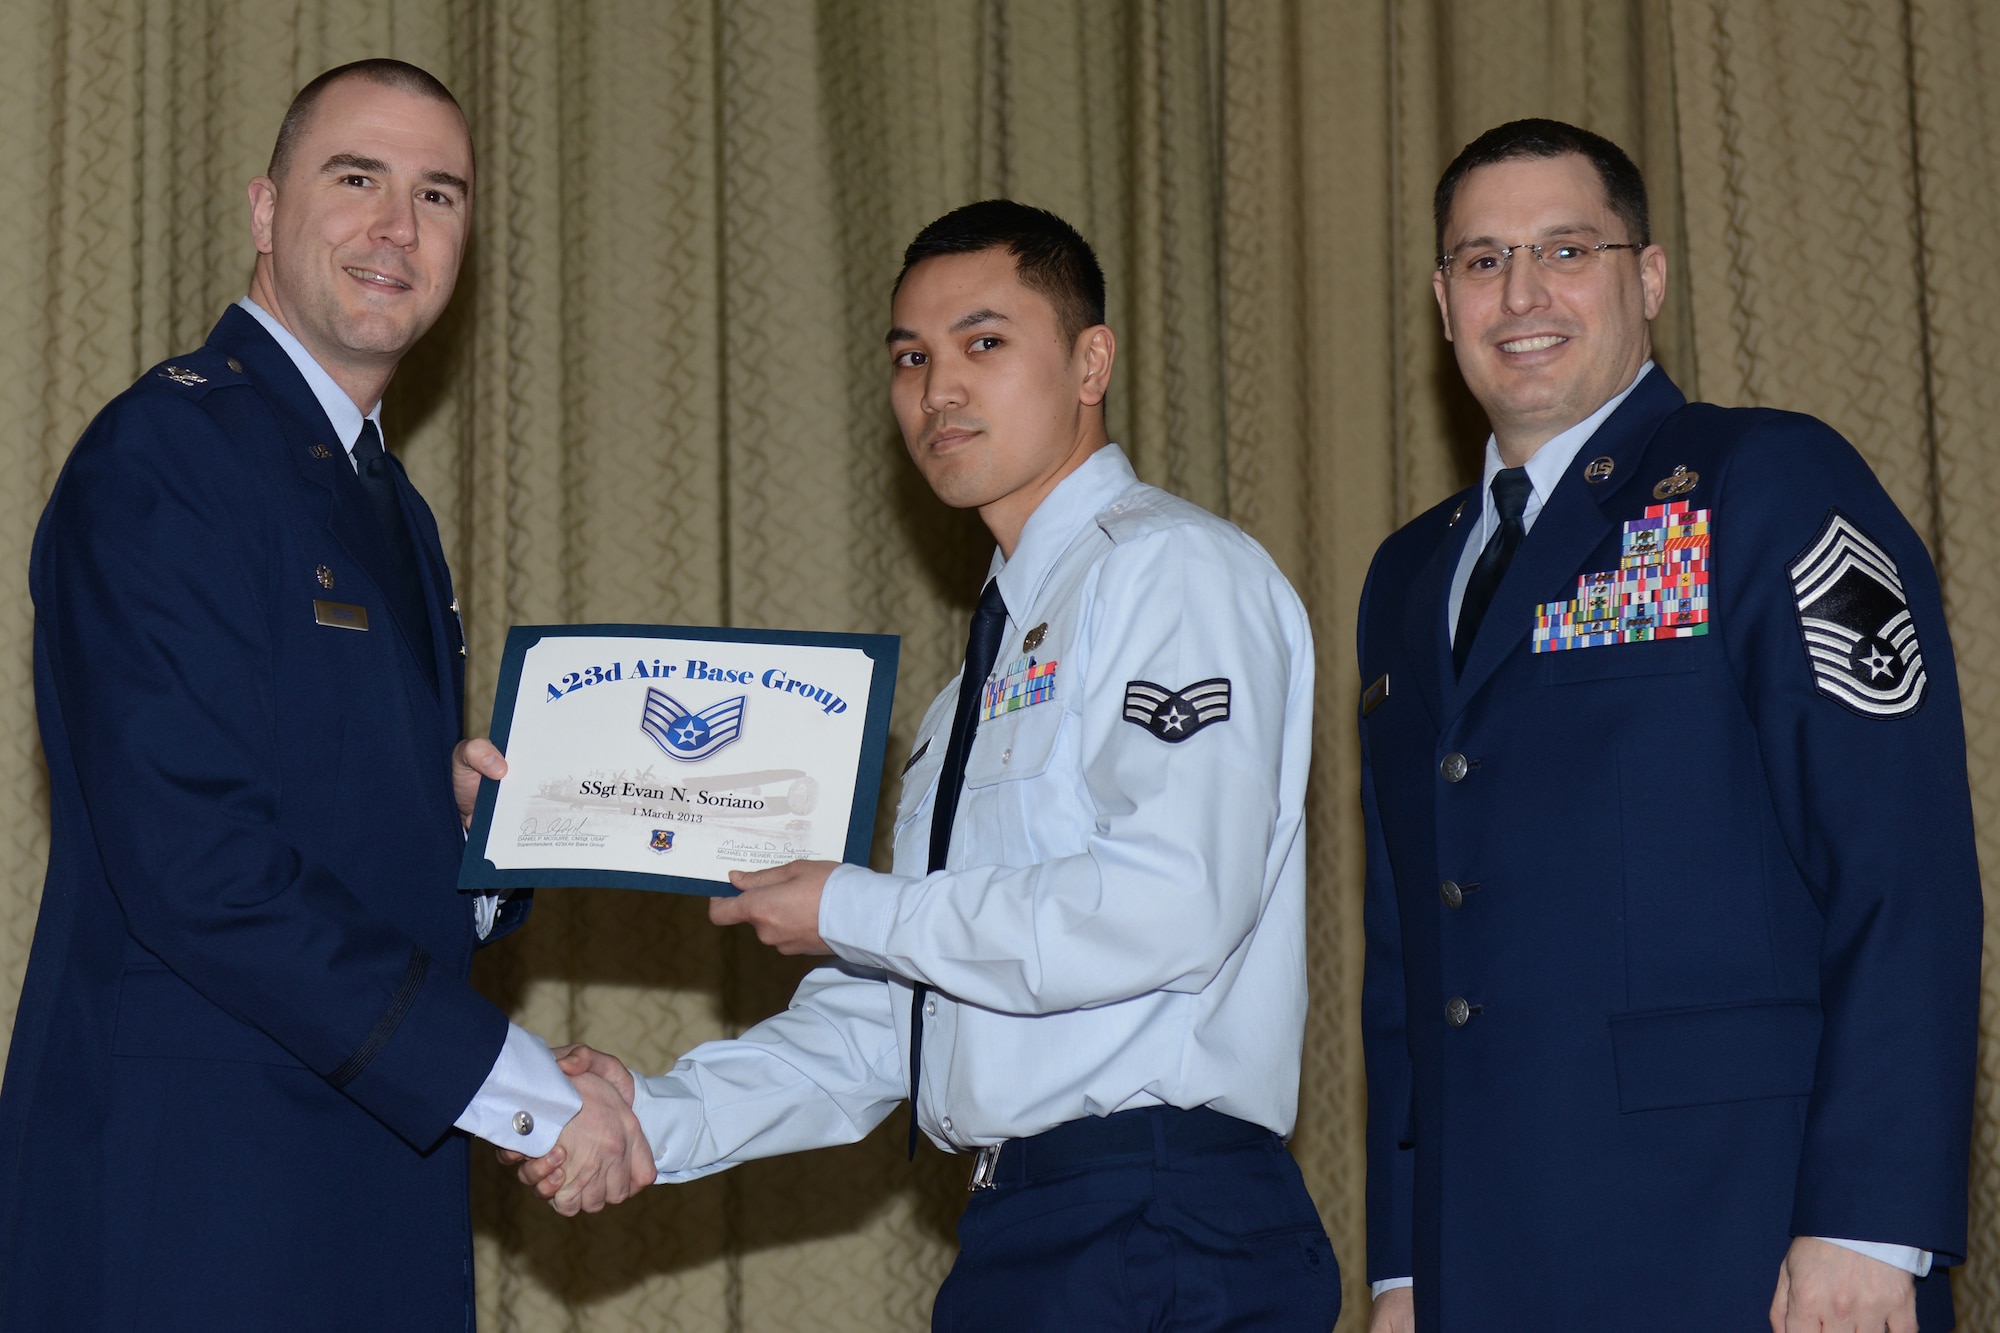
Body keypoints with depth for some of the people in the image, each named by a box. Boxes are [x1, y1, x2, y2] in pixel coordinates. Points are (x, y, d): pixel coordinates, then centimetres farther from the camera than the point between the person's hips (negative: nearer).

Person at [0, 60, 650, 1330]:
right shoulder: (167, 452, -10)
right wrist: (520, 1085, -17)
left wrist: (473, 823, -1)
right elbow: (194, 866, -20)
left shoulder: (393, 508, 19)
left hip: (379, 1211, 8)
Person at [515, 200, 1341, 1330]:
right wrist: (661, 1119, 6)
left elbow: (1172, 904, -18)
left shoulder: (1176, 570, -5)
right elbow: (891, 1015, 19)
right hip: (1023, 1235, 7)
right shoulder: (984, 676, 21)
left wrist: (851, 914, -9)